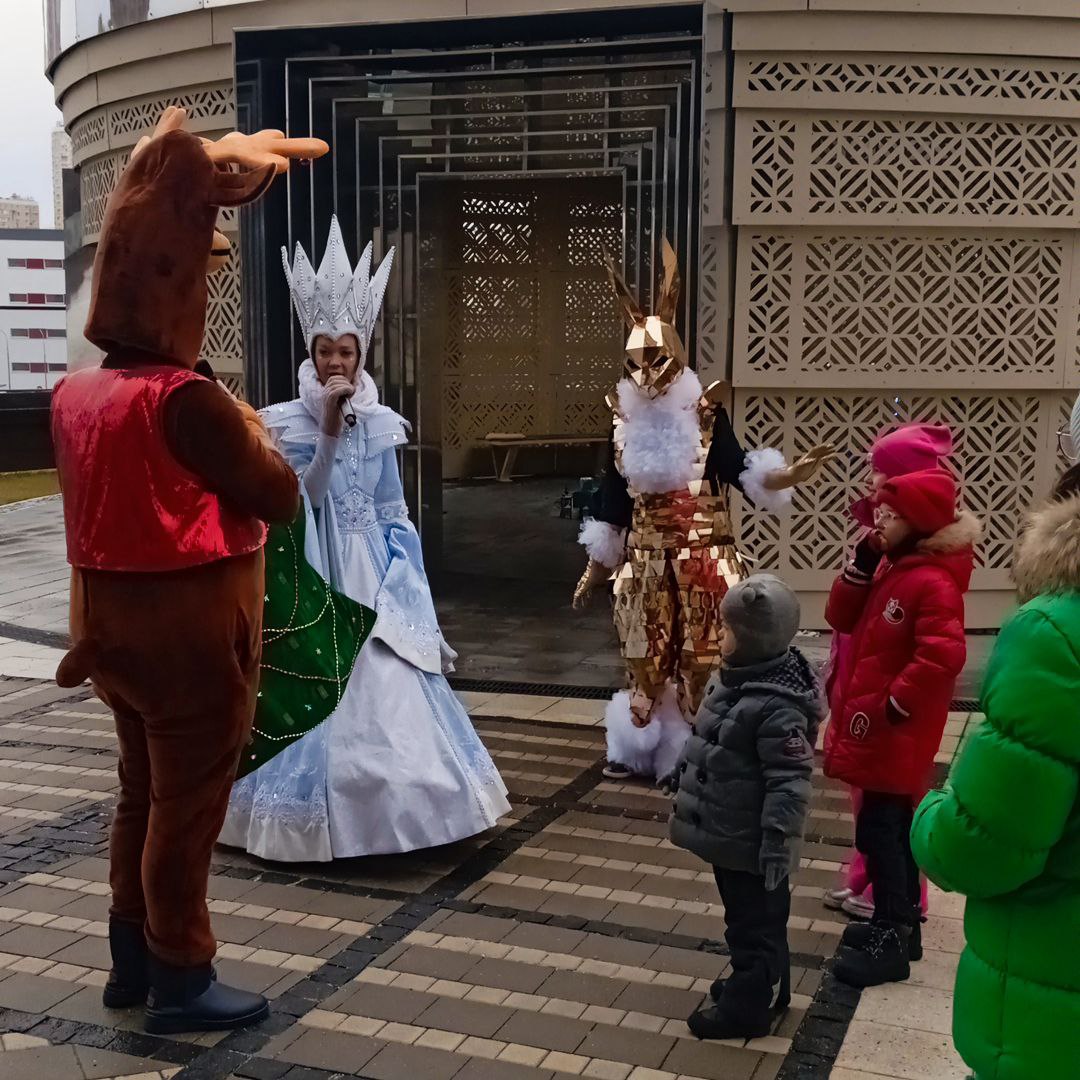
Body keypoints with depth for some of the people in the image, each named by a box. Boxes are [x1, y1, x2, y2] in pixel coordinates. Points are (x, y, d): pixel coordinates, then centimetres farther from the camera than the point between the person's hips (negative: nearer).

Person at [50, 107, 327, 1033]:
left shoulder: (74, 395, 4)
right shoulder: (187, 400, -21)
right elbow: (280, 498, -16)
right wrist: (254, 434, 0)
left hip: (117, 620, 8)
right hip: (191, 625, -8)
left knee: (143, 792, 19)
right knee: (187, 804, 3)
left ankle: (132, 961, 31)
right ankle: (180, 980, 15)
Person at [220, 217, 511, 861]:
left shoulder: (381, 422, 5)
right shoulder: (291, 421, -4)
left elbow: (394, 512, 8)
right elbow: (308, 498, -17)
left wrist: (402, 583, 2)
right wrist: (329, 428, -24)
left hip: (373, 574, 3)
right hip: (318, 573, -3)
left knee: (388, 689, 2)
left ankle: (384, 802, 16)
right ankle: (320, 813, 12)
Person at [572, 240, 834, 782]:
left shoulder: (704, 412, -6)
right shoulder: (625, 420, 3)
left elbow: (741, 470, -6)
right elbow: (610, 503, 8)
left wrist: (791, 475, -25)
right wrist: (594, 569, 11)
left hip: (703, 557, -3)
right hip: (646, 558, 3)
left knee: (703, 657, 1)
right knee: (645, 658, 11)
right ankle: (638, 750, 25)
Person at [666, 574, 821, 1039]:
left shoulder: (777, 706, -28)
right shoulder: (732, 678, 3)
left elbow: (789, 781, -28)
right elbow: (707, 741, 18)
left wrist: (778, 840, -28)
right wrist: (682, 774, 25)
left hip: (748, 840, -10)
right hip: (728, 831, 10)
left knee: (752, 923, 8)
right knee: (753, 918, 25)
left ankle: (747, 1006, 23)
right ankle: (765, 987, 41)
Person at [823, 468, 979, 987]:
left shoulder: (932, 582, -21)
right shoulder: (892, 568, 9)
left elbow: (943, 656, -31)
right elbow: (841, 618, 9)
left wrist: (897, 704, -21)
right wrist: (862, 563, -5)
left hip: (896, 731, -10)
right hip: (878, 726, 10)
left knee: (879, 829, -4)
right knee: (893, 826, 17)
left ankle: (891, 942, 6)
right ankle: (900, 924, 29)